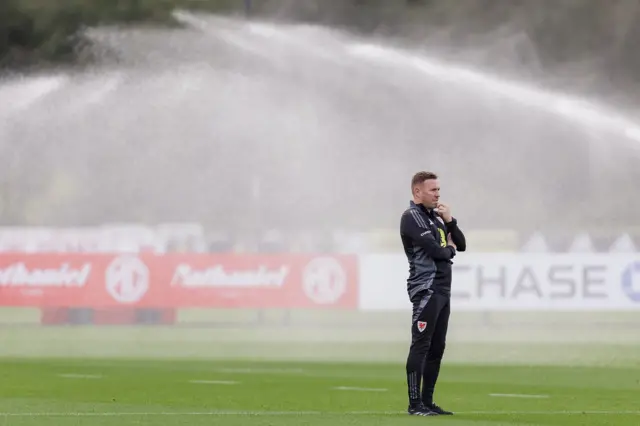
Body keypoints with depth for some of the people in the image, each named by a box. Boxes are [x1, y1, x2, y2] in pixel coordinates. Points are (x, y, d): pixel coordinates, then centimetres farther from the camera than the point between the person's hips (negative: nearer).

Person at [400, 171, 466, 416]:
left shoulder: (436, 217, 20)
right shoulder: (412, 217, -9)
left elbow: (461, 245, 17)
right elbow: (435, 250, -18)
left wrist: (449, 221, 3)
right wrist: (449, 249, 3)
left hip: (442, 290, 9)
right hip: (426, 290, -9)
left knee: (436, 348, 9)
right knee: (421, 346, -11)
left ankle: (427, 401, 13)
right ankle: (415, 404, -12)